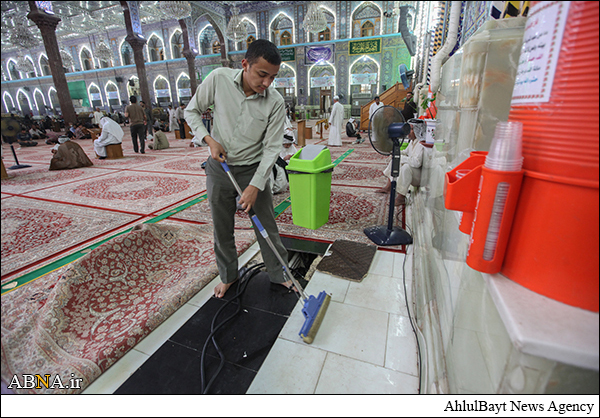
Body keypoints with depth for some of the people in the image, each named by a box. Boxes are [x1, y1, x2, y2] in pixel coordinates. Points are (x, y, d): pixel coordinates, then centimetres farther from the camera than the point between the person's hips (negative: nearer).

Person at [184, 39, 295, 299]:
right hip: (219, 168, 2)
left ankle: (278, 274, 28)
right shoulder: (219, 79, -10)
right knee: (222, 230, 12)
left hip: (253, 170, -1)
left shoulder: (276, 103, -14)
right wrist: (209, 140, -14)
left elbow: (271, 148, -13)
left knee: (267, 228, 6)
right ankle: (228, 276, 35)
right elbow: (192, 111, 2)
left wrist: (255, 186, -20)